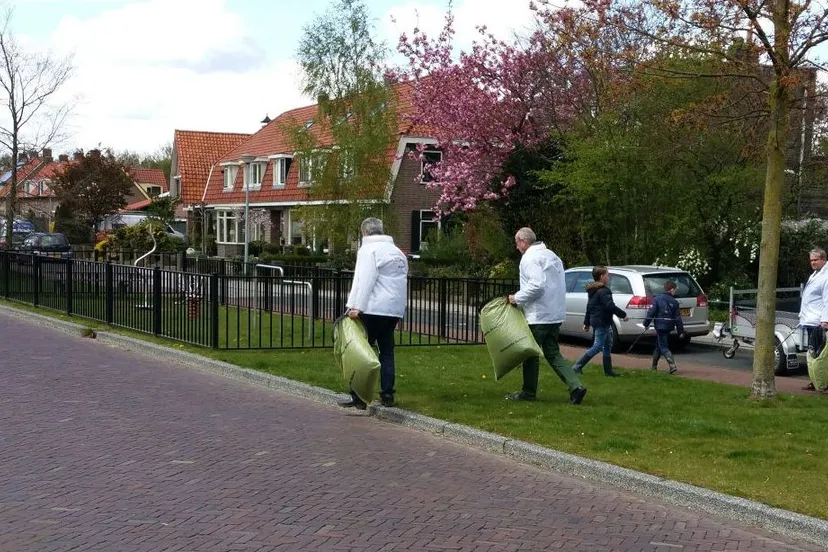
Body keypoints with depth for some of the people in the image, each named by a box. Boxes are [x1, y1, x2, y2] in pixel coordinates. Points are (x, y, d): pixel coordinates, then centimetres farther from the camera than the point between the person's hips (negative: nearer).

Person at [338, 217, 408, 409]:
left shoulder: (369, 249, -5)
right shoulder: (398, 252, 20)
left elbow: (364, 280, -16)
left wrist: (355, 306, -19)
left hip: (373, 309, -8)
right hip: (395, 310, 8)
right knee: (387, 352, 12)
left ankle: (359, 398, -5)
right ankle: (387, 395, 12)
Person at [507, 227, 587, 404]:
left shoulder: (530, 258, -13)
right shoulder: (551, 255, 17)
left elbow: (536, 285, -25)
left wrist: (517, 298, -14)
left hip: (538, 316, -9)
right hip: (556, 314, 9)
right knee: (552, 353, 12)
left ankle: (529, 392, 13)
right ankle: (575, 385, 0)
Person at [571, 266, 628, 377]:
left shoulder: (593, 291, 14)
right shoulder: (604, 291, -16)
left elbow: (589, 308, 19)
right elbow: (610, 306, -24)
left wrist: (586, 322, 24)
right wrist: (623, 315, -15)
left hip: (595, 321, 10)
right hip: (602, 322, -10)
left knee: (607, 345, 16)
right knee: (597, 346, -7)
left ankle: (608, 371, 18)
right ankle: (577, 367, -7)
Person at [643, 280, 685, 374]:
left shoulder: (657, 299, -7)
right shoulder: (674, 302, 0)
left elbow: (651, 312, -11)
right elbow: (678, 318, 1)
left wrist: (646, 324, -2)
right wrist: (681, 331, 8)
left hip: (660, 326, -4)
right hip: (669, 327, 4)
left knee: (664, 348, -3)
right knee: (658, 346, 18)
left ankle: (672, 366, -19)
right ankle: (654, 366, 24)